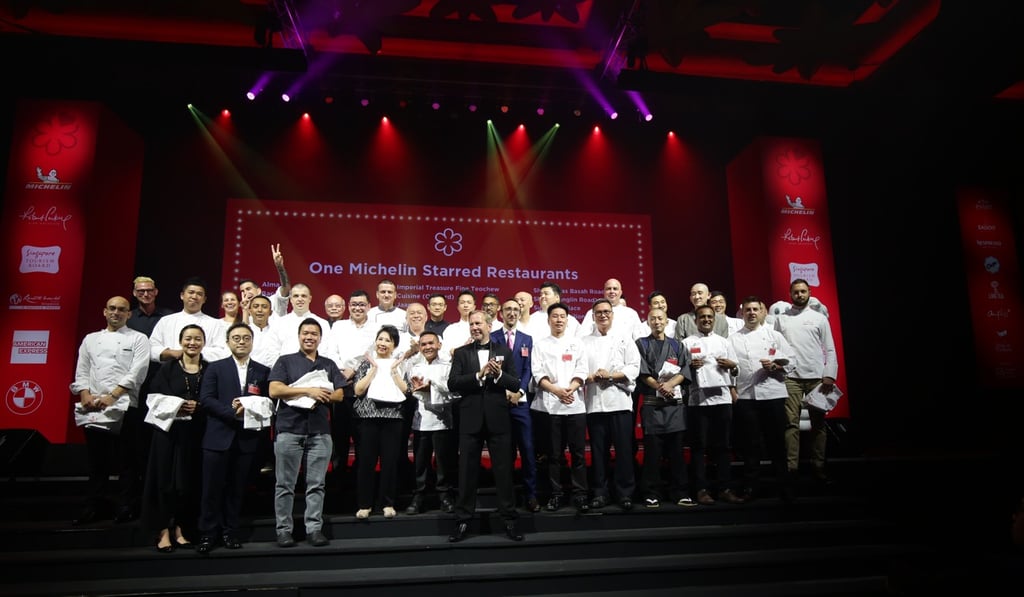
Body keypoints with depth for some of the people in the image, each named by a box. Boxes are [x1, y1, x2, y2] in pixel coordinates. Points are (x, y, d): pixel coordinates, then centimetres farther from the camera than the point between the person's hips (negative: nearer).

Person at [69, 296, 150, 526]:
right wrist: (85, 395, -6)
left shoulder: (138, 339, 5)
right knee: (96, 460, 9)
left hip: (125, 406, -4)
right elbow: (81, 371, 12)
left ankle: (125, 507, 9)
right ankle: (94, 507, 20)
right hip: (92, 408, 4)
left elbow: (136, 374, -6)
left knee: (126, 460, -1)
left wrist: (112, 396, -16)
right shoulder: (90, 339, 18)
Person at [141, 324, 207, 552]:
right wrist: (177, 407, -17)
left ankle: (180, 529, 16)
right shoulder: (168, 368, 5)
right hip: (169, 430, -1)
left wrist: (197, 407, -14)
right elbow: (156, 399, -3)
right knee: (166, 479, 0)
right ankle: (164, 532, 8)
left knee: (190, 481, 3)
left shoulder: (210, 370, 7)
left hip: (196, 433, 1)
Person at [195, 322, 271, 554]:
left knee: (237, 488, 9)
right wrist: (231, 411, -16)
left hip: (247, 438, 1)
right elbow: (206, 399, -4)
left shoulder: (263, 371, 10)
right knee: (212, 487, 3)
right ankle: (207, 533, 16)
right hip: (219, 437, -1)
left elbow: (269, 402, 5)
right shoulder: (215, 368, 7)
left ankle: (230, 531, 21)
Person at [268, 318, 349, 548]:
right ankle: (284, 530, 10)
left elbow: (339, 394, 10)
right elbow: (274, 390, -6)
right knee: (285, 484, 2)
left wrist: (320, 396, -10)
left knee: (316, 484, 3)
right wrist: (308, 391, -11)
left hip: (320, 431, 2)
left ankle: (314, 529, 9)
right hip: (289, 429, -2)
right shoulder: (285, 361, 8)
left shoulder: (329, 365, 17)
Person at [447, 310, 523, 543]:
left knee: (504, 471, 6)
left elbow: (515, 385, 1)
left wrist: (499, 374, -18)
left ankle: (509, 519, 18)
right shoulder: (461, 353, 5)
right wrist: (479, 375, -18)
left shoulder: (504, 351, 6)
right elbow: (452, 384, -7)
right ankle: (463, 519, 19)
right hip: (470, 420, 0)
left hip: (498, 419, 0)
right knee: (467, 472, 7)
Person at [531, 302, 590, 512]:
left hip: (575, 403, 1)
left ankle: (580, 494, 10)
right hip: (550, 404, 0)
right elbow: (538, 374, -1)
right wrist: (557, 391, -15)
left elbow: (581, 371, 2)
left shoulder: (577, 343, 11)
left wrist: (570, 389, -15)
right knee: (554, 453, 5)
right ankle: (556, 494, 14)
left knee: (578, 452, 2)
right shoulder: (540, 345, 8)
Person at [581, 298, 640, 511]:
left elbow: (634, 367, -1)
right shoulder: (585, 342, 13)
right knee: (598, 450, 6)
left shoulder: (625, 340, 9)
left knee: (623, 449, 0)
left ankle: (625, 493, 10)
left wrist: (611, 375, -12)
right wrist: (590, 377, -15)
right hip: (594, 402, 1)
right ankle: (600, 493, 15)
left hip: (619, 400, -1)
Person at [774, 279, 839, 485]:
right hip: (790, 377, -1)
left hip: (816, 376, 1)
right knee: (791, 423, -4)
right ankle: (791, 467, -2)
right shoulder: (781, 319, 11)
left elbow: (830, 350, 6)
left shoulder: (820, 318, 10)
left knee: (818, 423, 4)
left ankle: (818, 467, 10)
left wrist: (830, 375, -5)